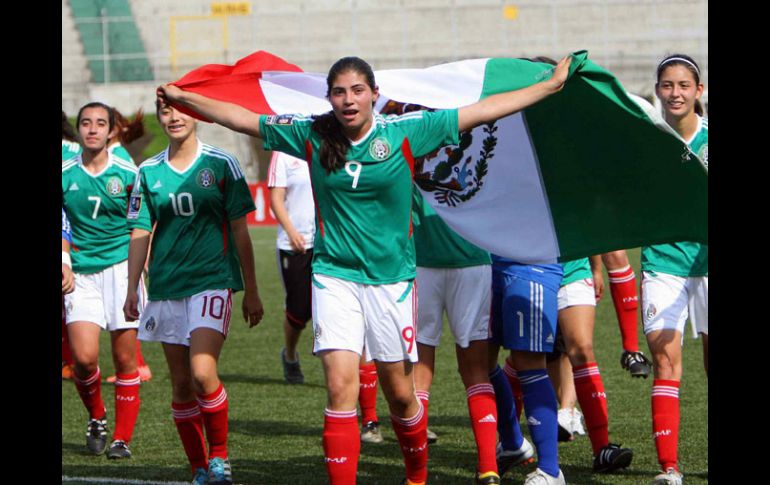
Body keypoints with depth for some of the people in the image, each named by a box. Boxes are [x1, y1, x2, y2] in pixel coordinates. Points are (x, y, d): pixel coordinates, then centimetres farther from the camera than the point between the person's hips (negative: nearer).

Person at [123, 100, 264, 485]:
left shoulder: (221, 164, -1)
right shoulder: (149, 172, 7)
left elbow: (240, 231, 2)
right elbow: (140, 233, 10)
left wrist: (251, 291, 3)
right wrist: (132, 289, 2)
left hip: (213, 280, -4)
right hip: (166, 287, 4)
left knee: (203, 373, -20)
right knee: (181, 385, 5)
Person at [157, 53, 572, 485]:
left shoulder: (404, 132, -4)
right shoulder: (311, 136, 0)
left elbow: (483, 111, -2)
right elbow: (241, 118, 8)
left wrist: (552, 85, -3)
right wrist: (184, 98, 7)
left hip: (391, 276, 0)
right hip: (335, 275, 0)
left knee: (400, 392, 9)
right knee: (341, 388, -12)